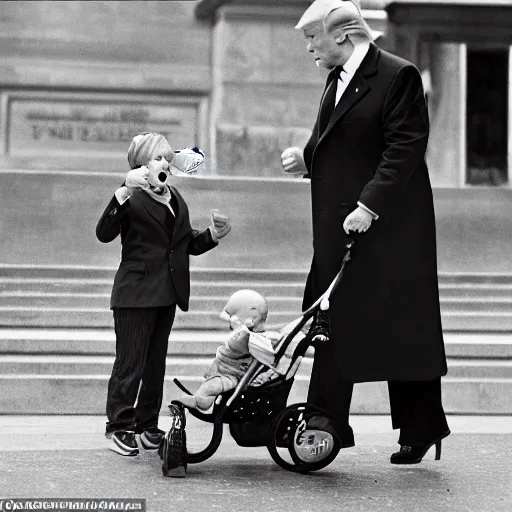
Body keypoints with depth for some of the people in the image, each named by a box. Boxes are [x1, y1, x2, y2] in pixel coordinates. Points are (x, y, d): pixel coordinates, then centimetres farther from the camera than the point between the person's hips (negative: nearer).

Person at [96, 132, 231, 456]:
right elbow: (104, 233, -23)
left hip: (167, 294, 7)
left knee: (156, 363, 12)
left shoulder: (176, 200, 14)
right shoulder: (132, 199, -9)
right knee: (130, 363, -4)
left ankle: (148, 426, 20)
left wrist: (214, 235, 2)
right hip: (136, 294, -7)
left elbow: (189, 245, 21)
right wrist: (125, 192, -32)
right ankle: (119, 428, 4)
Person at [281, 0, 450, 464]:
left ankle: (422, 427, 11)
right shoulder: (336, 80, 16)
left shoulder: (398, 76, -11)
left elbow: (405, 149, -18)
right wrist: (306, 161, 1)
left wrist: (369, 206, -23)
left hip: (387, 228, -8)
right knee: (333, 326, 8)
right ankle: (327, 429, 14)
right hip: (339, 227, 9)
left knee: (402, 329, 1)